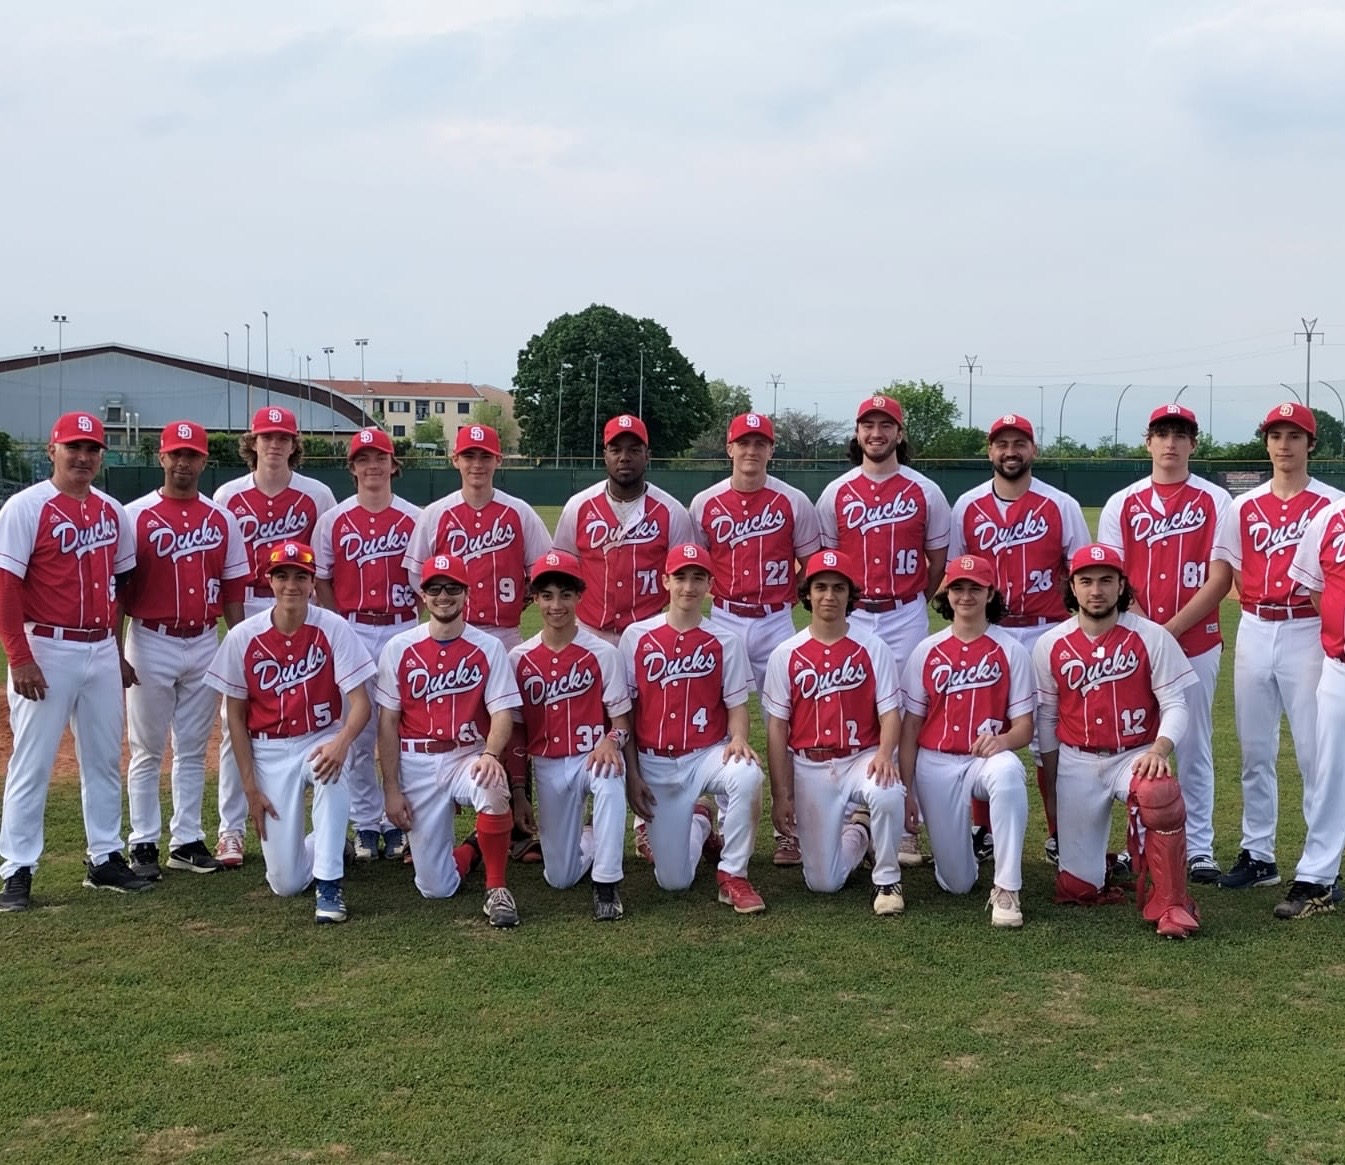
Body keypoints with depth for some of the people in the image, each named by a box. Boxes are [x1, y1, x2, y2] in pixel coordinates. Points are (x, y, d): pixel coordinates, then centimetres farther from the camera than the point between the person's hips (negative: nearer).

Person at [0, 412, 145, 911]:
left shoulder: (112, 511, 9)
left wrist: (120, 650, 13)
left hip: (102, 651, 6)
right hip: (47, 652, -6)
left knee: (104, 758, 12)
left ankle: (105, 858, 23)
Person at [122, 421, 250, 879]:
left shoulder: (222, 520, 6)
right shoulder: (136, 515, -3)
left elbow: (231, 592, 9)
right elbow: (118, 587, -4)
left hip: (205, 644, 3)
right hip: (152, 643, -3)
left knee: (193, 750, 10)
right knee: (147, 751, 4)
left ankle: (187, 841, 18)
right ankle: (143, 844, 12)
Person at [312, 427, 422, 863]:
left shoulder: (415, 519, 4)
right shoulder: (333, 520, 5)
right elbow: (321, 581, 6)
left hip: (403, 630, 0)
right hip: (352, 631, 0)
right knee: (356, 729, 4)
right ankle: (365, 822, 15)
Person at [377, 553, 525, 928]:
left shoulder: (488, 647, -2)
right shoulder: (399, 648, 0)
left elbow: (502, 712, -8)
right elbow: (388, 721, 1)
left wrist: (490, 754, -29)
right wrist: (391, 789, -4)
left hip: (468, 756, -1)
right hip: (417, 765, 1)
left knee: (493, 788, -39)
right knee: (436, 888, -3)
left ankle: (496, 889, -15)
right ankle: (471, 850, 34)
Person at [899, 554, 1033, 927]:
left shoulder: (1010, 651, 0)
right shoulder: (927, 651, 5)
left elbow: (1024, 728, -2)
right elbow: (910, 725, 6)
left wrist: (1003, 740, -26)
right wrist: (906, 790, 0)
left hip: (986, 757, -1)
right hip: (936, 764, 1)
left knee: (1008, 773, -41)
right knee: (957, 883, -1)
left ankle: (1006, 891, -31)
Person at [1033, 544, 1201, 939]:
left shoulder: (1152, 637, -5)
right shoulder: (1050, 646, 1)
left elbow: (1175, 704, -6)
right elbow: (1046, 718, 9)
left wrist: (1159, 749, -27)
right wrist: (1052, 794, 11)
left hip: (1135, 755, -2)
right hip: (1077, 763, 2)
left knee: (1159, 794, -39)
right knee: (1077, 887, 0)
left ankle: (1171, 905, -23)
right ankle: (1101, 863, 38)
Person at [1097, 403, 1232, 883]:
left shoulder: (1216, 501, 2)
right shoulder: (1122, 504, 8)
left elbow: (1219, 579, -5)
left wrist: (1170, 630, -12)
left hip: (1197, 643, -2)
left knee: (1194, 747, 3)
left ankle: (1199, 848, 9)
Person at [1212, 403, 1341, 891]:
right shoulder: (1243, 506, 9)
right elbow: (1234, 572, 12)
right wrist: (1262, 607, -2)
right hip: (1254, 631, 4)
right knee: (1254, 751, 9)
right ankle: (1258, 855, 19)